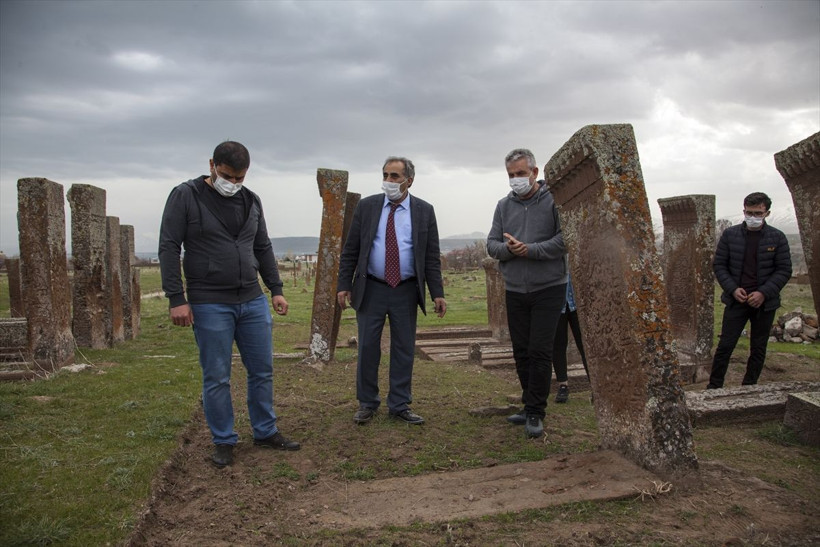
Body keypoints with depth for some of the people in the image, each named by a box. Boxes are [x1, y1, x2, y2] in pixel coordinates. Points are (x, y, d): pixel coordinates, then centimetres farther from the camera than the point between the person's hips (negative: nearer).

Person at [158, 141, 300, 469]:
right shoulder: (186, 196, -5)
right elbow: (169, 248, -7)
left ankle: (266, 432, 26)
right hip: (210, 305, -5)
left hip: (253, 301, 5)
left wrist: (276, 289, 10)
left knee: (262, 371, 11)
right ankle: (223, 441, 21)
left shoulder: (251, 201, 10)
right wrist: (176, 299, -13)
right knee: (217, 378, 4)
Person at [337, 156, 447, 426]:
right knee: (368, 348, 6)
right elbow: (350, 250, 3)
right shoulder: (366, 206, 1)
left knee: (404, 350, 8)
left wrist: (437, 293, -5)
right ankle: (367, 403, 23)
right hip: (371, 289, 0)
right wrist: (344, 285, -3)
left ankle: (399, 405, 22)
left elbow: (432, 256, 1)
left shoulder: (424, 211, 1)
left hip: (406, 292, 0)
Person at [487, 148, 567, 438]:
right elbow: (491, 243, 7)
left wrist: (530, 250, -20)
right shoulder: (504, 206, 9)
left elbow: (565, 238, -15)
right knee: (521, 352, 10)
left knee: (540, 352, -5)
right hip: (515, 291, 5)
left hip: (548, 288, -5)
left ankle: (535, 412, 7)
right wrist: (508, 248, -15)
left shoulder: (553, 200, -6)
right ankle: (531, 407, 24)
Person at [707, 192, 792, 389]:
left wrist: (764, 293, -13)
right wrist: (733, 289, -11)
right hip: (736, 300, -1)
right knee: (725, 345, -1)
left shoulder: (777, 238, 0)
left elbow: (784, 270, 0)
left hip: (765, 303, 1)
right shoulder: (730, 234, 1)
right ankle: (714, 387, 9)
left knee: (758, 349, 9)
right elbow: (718, 264, 3)